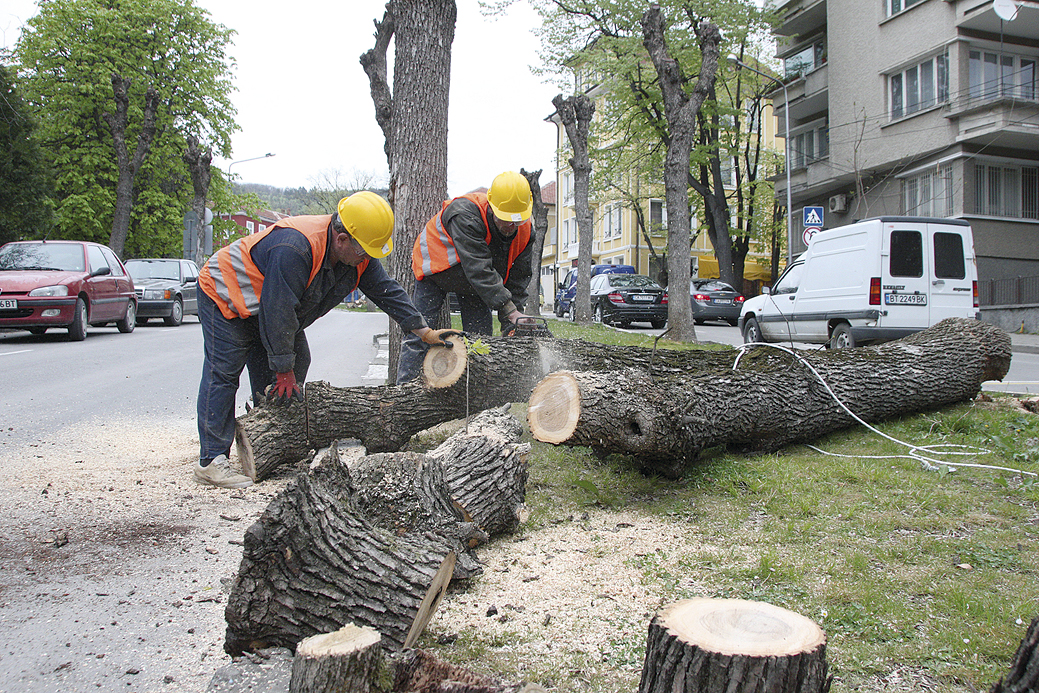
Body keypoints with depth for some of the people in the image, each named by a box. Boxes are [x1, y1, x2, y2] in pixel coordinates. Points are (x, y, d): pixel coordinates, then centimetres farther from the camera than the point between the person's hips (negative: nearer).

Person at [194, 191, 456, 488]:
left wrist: (425, 332, -7)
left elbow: (388, 291, -4)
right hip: (224, 297, -8)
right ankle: (211, 461, -11)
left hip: (275, 306, 9)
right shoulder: (295, 248, -41)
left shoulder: (359, 255, -14)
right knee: (223, 374, -13)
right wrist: (284, 371, -29)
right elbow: (278, 311, -37)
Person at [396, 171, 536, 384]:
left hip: (475, 282, 5)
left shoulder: (525, 232, -20)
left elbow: (517, 281, -13)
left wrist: (511, 327, -20)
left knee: (480, 334, -2)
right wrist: (510, 311, -47)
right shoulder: (466, 215, -39)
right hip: (437, 265, -5)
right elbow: (478, 269, -44)